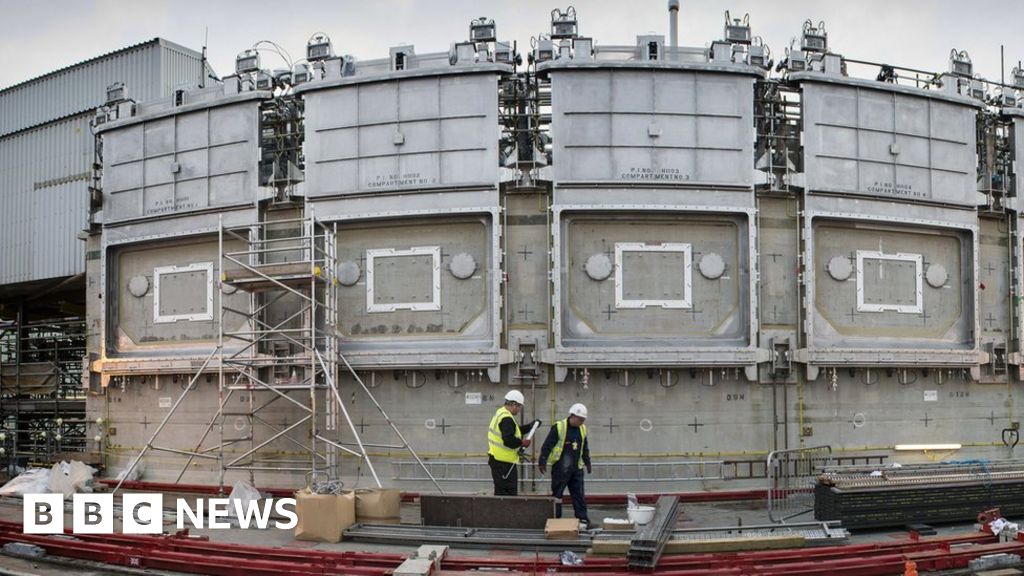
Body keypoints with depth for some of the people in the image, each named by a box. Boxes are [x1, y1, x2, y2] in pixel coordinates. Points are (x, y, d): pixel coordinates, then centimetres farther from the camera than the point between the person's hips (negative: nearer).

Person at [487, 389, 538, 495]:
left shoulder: (500, 413, 14)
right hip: (504, 462, -11)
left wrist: (530, 426, 15)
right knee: (508, 491, -8)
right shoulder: (506, 419, -19)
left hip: (498, 459, 11)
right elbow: (509, 440, -28)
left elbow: (514, 431, 23)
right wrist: (522, 443, -13)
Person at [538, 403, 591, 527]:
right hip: (560, 468, -6)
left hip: (576, 468, 6)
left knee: (579, 494, 8)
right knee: (557, 493, 0)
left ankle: (582, 518, 12)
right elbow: (547, 446, -11)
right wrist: (542, 462, -14)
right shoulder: (558, 427, -12)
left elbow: (585, 448, 22)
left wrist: (587, 462, 23)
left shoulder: (582, 429, 9)